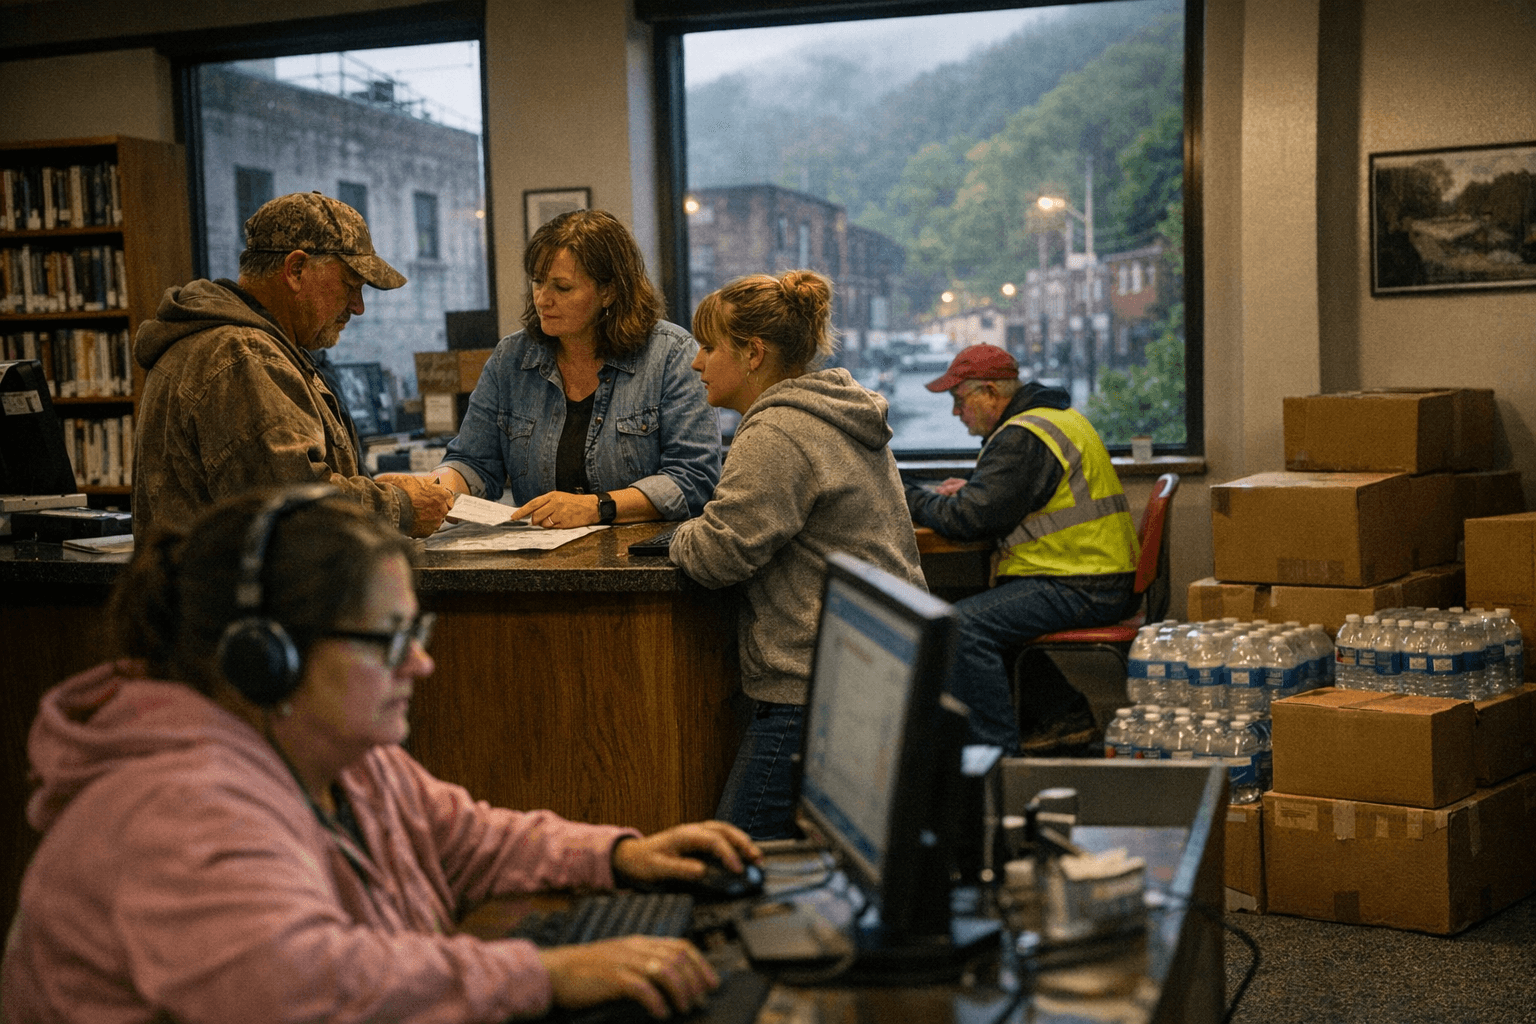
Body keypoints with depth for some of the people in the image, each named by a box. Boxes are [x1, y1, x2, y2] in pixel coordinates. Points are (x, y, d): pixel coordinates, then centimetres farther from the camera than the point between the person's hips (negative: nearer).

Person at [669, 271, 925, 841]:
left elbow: (719, 554, -18)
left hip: (813, 693, -11)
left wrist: (678, 537, 3)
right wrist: (699, 533, 13)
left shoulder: (777, 435, -14)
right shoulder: (844, 420, 18)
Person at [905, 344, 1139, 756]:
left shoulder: (1022, 437, -15)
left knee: (964, 625, -20)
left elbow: (970, 519, -19)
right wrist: (971, 490, 13)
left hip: (1081, 589, -11)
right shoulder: (1055, 415, 18)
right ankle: (1066, 716, 19)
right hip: (1104, 580, 11)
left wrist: (912, 500, -3)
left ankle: (998, 753, -17)